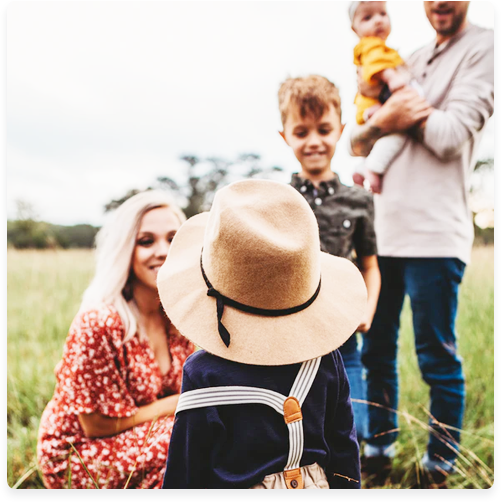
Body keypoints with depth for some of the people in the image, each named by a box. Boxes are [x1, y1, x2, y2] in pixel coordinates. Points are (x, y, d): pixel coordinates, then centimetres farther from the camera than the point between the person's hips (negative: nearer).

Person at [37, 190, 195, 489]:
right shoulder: (99, 322, -27)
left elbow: (186, 386, 5)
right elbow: (98, 425, -20)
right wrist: (184, 402, -18)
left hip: (133, 437, 6)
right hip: (76, 457, -6)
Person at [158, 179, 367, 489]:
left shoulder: (204, 374, -21)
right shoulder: (326, 359, -9)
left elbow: (186, 471, -12)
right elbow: (344, 448, 2)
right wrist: (347, 485, 15)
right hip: (317, 484, 4)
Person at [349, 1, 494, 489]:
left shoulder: (484, 48, 3)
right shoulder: (412, 60, 20)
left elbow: (451, 136, -11)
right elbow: (355, 143, 14)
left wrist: (411, 107, 1)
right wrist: (382, 121, -5)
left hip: (433, 233, -6)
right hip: (383, 229, 6)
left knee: (437, 357, 3)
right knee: (376, 349, 12)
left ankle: (440, 467, 21)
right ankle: (378, 452, 29)